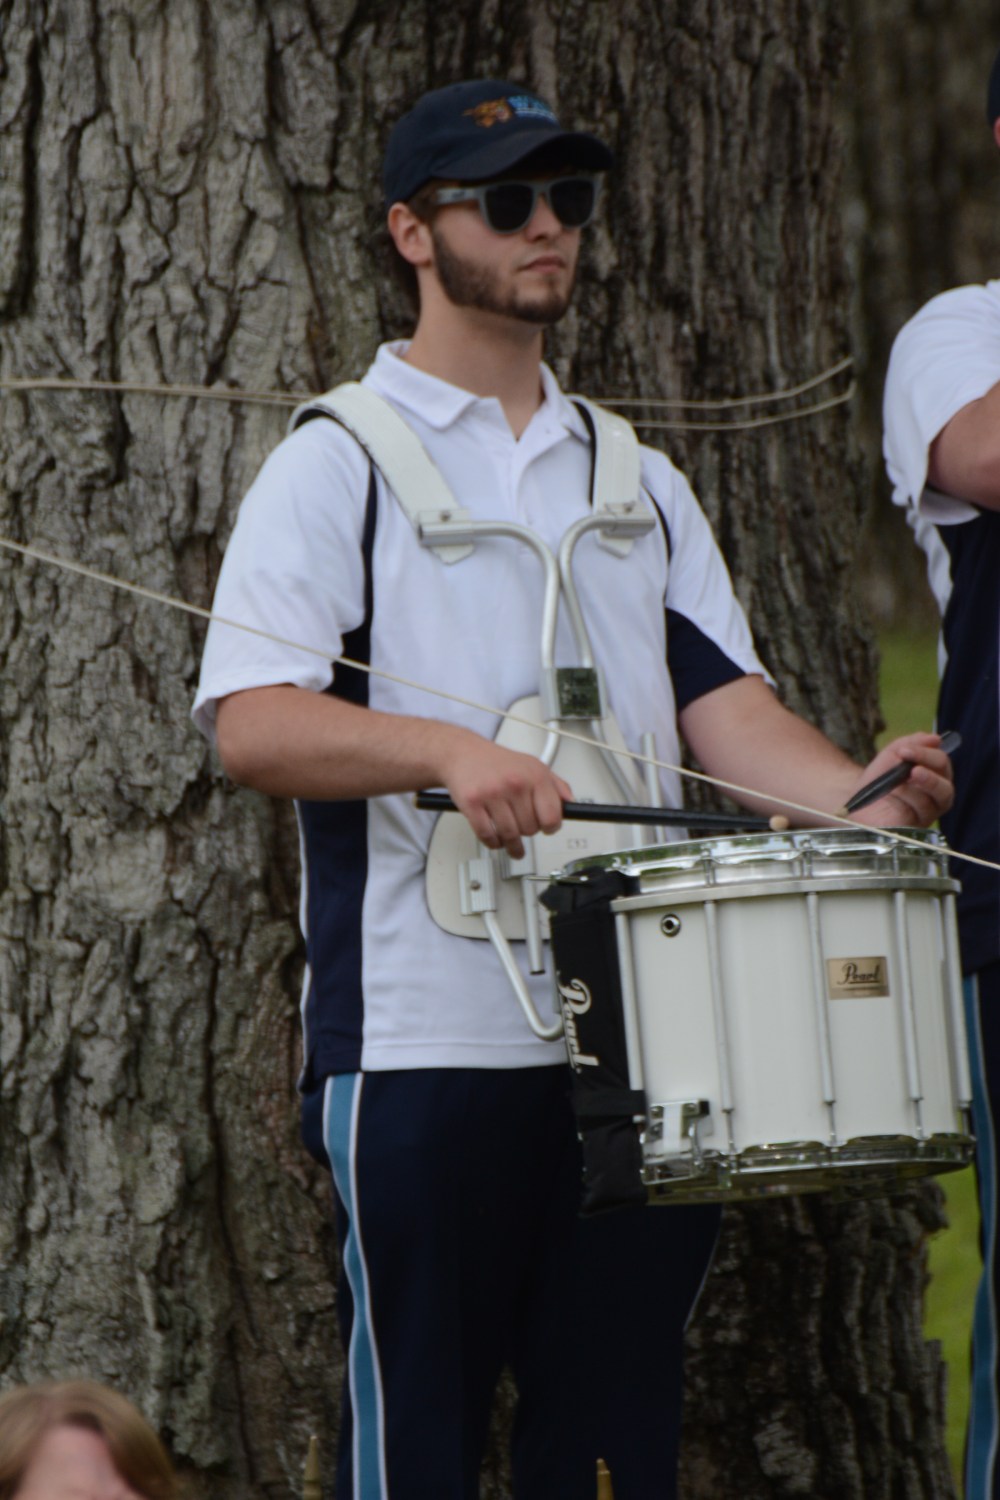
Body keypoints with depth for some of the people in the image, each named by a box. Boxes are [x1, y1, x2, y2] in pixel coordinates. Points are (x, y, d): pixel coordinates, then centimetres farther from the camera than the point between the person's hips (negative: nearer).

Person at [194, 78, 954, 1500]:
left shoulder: (637, 480, 20)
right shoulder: (338, 464, 2)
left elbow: (718, 698, 12)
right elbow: (251, 724, -9)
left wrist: (860, 794, -9)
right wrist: (449, 751, -25)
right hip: (424, 1039, -5)